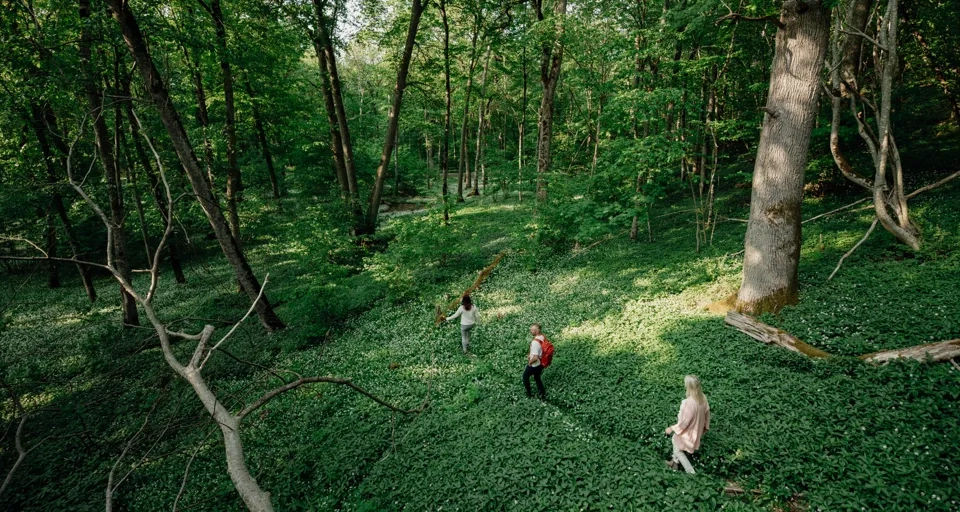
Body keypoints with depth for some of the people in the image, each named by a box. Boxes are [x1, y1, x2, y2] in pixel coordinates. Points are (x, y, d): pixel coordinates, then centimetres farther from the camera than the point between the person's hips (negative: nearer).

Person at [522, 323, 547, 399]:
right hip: (541, 363, 7)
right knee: (537, 378, 27)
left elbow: (535, 358, -35)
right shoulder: (543, 337, -8)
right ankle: (543, 393, 35)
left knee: (525, 376, 20)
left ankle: (529, 393, 35)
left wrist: (530, 362, -16)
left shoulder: (535, 342, -35)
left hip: (534, 365, -7)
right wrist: (530, 354, 9)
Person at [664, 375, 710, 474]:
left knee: (678, 450, 20)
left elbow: (684, 422, -28)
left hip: (687, 431, -8)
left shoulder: (689, 402, -39)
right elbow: (707, 413, 1)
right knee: (675, 440, 31)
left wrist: (672, 428, -12)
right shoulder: (702, 397, -15)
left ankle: (690, 472, 29)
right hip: (696, 428, 8)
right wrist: (705, 426, 19)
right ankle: (675, 462, 50)